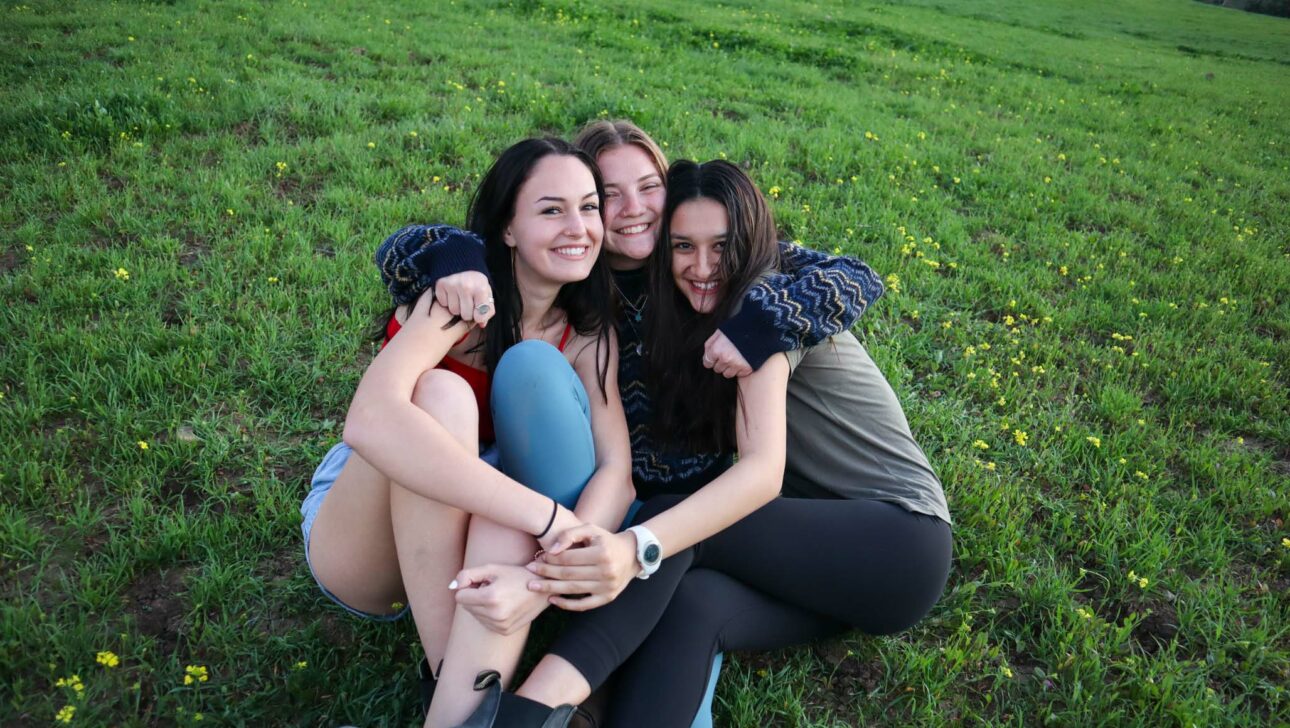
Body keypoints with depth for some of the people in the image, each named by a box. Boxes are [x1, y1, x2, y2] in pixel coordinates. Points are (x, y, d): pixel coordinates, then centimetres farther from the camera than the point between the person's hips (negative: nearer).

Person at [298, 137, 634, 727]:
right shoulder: (462, 292, -20)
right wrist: (552, 520, -44)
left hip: (484, 540, 4)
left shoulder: (588, 332, -6)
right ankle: (452, 679, -27)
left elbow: (616, 470, -19)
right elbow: (370, 419, -40)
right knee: (441, 394, -33)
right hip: (359, 541, -3)